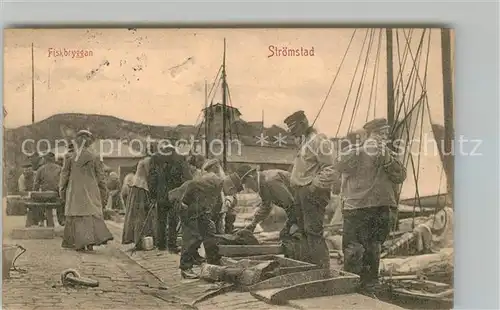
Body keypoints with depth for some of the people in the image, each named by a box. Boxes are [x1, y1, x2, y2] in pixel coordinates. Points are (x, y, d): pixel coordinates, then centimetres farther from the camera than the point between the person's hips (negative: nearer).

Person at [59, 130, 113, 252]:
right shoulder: (94, 157, 1)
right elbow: (100, 177, 3)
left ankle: (80, 243, -2)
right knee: (92, 214, 5)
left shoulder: (70, 157, -1)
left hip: (75, 191, 0)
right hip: (91, 191, 1)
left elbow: (64, 174, 2)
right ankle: (90, 241, -9)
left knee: (77, 216, 5)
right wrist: (103, 194, 9)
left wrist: (62, 191, 11)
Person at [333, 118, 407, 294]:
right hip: (356, 208, -4)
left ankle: (369, 289, 21)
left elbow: (400, 177, 1)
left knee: (373, 251, 11)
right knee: (354, 251, -11)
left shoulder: (389, 155, 15)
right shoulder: (353, 151, 3)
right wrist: (361, 150, -21)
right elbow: (339, 166, -17)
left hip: (381, 209, 4)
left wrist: (387, 159, -12)